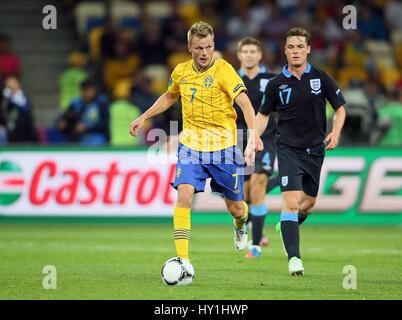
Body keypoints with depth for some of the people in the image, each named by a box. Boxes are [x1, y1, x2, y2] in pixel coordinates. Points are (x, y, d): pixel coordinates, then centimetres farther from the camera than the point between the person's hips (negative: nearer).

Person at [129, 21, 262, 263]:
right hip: (191, 143, 3)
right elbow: (169, 97, 26)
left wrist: (253, 133, -37)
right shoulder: (181, 71, 4)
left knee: (236, 208, 7)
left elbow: (245, 103, -22)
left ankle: (240, 225, 46)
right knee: (184, 194, -20)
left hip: (223, 145, -3)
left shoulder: (223, 69, -12)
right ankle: (182, 259, -19)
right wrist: (143, 118, 25)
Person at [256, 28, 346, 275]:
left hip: (315, 150, 3)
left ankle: (287, 227, 47)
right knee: (291, 202, -17)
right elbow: (264, 114, 11)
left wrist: (336, 132, -10)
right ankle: (294, 257, -19)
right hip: (288, 150, -2)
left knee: (309, 203, 15)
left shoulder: (321, 79, -2)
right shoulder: (277, 84, -2)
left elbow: (340, 108, 7)